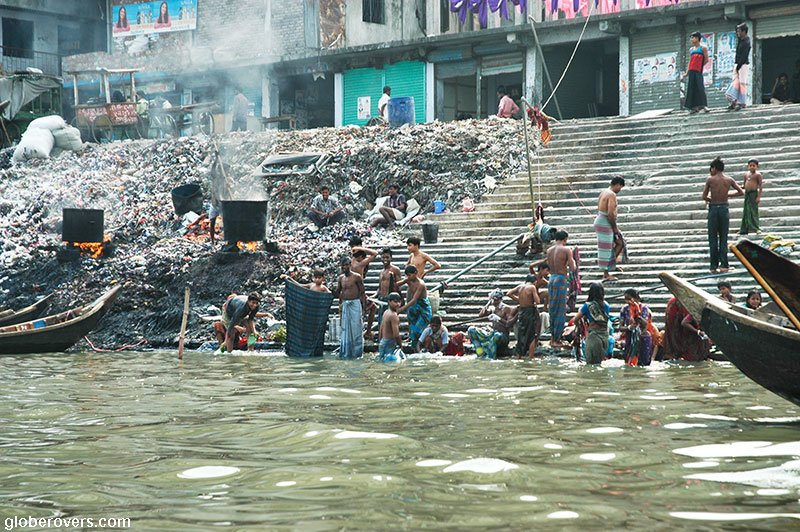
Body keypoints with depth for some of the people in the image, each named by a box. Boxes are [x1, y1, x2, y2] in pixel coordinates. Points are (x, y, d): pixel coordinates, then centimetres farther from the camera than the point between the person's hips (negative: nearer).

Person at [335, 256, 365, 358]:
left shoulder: (356, 277, -5)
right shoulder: (341, 278, 11)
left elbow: (362, 292, -5)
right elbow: (338, 292, 22)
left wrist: (363, 304, -11)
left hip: (355, 304, -5)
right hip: (345, 304, 5)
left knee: (356, 327, -4)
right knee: (345, 328, 6)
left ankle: (356, 352, 1)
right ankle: (346, 351, 12)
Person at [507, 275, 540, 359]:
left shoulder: (520, 286, 5)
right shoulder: (532, 287, -11)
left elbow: (508, 293, 8)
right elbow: (537, 301, -16)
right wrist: (536, 291, 1)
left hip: (522, 311, 5)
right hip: (531, 311, -5)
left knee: (521, 336, 15)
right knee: (533, 336, 3)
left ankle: (518, 357, 17)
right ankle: (530, 358, -1)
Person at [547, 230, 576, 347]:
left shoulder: (549, 250, 10)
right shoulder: (566, 250, -8)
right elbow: (572, 269, -9)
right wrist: (572, 261, 11)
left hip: (551, 279, 6)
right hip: (561, 280, -6)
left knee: (552, 310, 15)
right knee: (561, 311, 0)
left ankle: (553, 338, 20)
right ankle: (556, 340, 0)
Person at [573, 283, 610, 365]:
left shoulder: (588, 306, -7)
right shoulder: (606, 306, 5)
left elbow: (576, 319, -1)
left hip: (593, 335, -5)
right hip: (605, 336, 5)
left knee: (591, 363, 2)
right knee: (598, 363, 17)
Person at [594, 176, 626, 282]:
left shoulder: (604, 193, 14)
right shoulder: (612, 195, -18)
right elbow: (610, 214, -25)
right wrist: (615, 227, -13)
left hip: (600, 221, 10)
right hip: (605, 224, -10)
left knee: (620, 243, 14)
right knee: (606, 249, -3)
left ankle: (612, 264, 19)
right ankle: (606, 275, 2)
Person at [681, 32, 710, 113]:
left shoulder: (703, 47, 3)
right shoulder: (691, 49, 19)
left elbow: (706, 60, 0)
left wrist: (699, 66, -1)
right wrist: (686, 73, 14)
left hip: (698, 71, -6)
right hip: (691, 71, 6)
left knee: (700, 87, -13)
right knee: (691, 88, 0)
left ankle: (704, 105, -11)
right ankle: (695, 107, 1)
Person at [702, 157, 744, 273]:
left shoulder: (710, 180, -2)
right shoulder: (729, 180, 4)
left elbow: (704, 197, -2)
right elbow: (741, 192, 11)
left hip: (713, 209, -1)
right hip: (724, 208, 1)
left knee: (713, 239, 4)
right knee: (724, 238, 6)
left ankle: (714, 266, 2)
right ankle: (724, 265, 0)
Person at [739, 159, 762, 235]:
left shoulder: (757, 174, -4)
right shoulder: (746, 174, 13)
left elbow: (761, 186, -7)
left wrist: (758, 197, -14)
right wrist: (742, 186, -3)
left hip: (754, 193, -6)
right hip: (747, 193, 6)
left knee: (753, 210, -7)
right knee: (746, 211, 8)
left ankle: (755, 228, -2)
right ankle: (744, 229, 13)